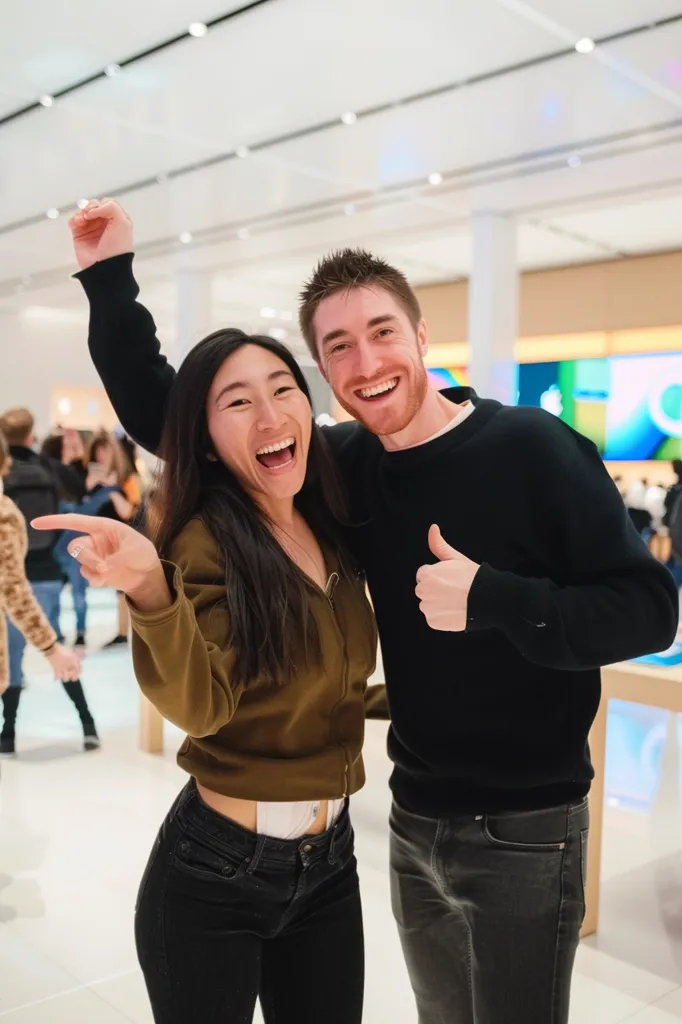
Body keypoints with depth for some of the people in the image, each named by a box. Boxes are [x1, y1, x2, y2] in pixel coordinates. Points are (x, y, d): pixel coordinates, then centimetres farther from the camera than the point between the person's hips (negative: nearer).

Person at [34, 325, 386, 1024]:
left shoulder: (329, 533, 3)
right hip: (214, 871, -6)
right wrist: (150, 589, -42)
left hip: (331, 861, 6)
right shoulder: (206, 542, -15)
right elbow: (200, 705, -29)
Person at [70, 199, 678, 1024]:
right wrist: (109, 280, -5)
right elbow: (169, 421, 2)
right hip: (416, 819, 5)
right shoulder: (346, 465, -1)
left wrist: (495, 600, -29)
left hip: (524, 827, -5)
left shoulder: (534, 448, -15)